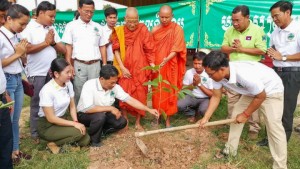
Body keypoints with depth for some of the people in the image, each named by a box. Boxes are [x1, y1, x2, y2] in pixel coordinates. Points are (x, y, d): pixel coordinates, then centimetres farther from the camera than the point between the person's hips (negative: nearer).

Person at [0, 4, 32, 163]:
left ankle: (15, 150, 28)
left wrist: (23, 52, 1)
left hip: (18, 80, 7)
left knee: (15, 119, 15)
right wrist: (17, 53, -16)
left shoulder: (16, 36, 7)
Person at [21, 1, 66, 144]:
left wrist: (53, 42, -9)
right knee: (37, 105, 5)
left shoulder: (52, 30, 12)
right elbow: (26, 49, -20)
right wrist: (45, 42, -14)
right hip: (37, 74, -5)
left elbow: (63, 50, 9)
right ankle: (35, 134, 19)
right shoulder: (29, 28, -6)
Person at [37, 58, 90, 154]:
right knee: (79, 132, -26)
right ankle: (53, 143, -3)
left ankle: (59, 140, 10)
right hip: (47, 126, -6)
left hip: (61, 120, 7)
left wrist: (76, 122, -11)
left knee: (85, 140, -11)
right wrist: (74, 124, -23)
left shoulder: (69, 84, -5)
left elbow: (72, 106, 5)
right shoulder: (47, 90, -24)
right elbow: (51, 118, -22)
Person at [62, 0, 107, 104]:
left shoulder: (98, 27, 10)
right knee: (78, 92, 3)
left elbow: (102, 47, 13)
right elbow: (68, 47, -1)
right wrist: (69, 66, -8)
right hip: (79, 65, -2)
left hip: (95, 65, 3)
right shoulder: (71, 26, 2)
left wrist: (104, 65, 7)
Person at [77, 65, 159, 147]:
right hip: (84, 114, -5)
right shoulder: (89, 85, -29)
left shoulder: (115, 87, -13)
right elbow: (88, 108, -38)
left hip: (102, 114, 5)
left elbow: (130, 99, -11)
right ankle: (94, 141, -10)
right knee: (100, 115, -36)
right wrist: (110, 108, -32)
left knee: (122, 122, -14)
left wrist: (149, 110, -17)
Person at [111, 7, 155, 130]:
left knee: (140, 96, 4)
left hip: (140, 69, -1)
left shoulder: (143, 30, -2)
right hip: (125, 69, 1)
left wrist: (152, 64, -12)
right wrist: (122, 67, -7)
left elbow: (149, 50, -2)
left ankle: (138, 122, 17)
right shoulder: (118, 31, 1)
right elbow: (116, 50, 0)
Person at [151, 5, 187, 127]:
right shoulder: (155, 29, 5)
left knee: (169, 92, 3)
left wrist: (167, 59, -27)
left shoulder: (177, 29, -5)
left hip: (170, 66, -3)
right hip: (156, 66, 3)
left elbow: (177, 48, -12)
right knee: (157, 92, 7)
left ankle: (167, 119, 12)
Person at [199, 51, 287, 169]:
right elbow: (216, 97, -7)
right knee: (236, 114, 8)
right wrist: (206, 117, -13)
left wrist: (245, 115, -15)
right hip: (251, 91, 7)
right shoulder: (218, 74, -21)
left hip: (272, 91, -7)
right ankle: (231, 150, 23)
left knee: (274, 127, -11)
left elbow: (261, 97, -26)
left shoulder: (245, 75, -43)